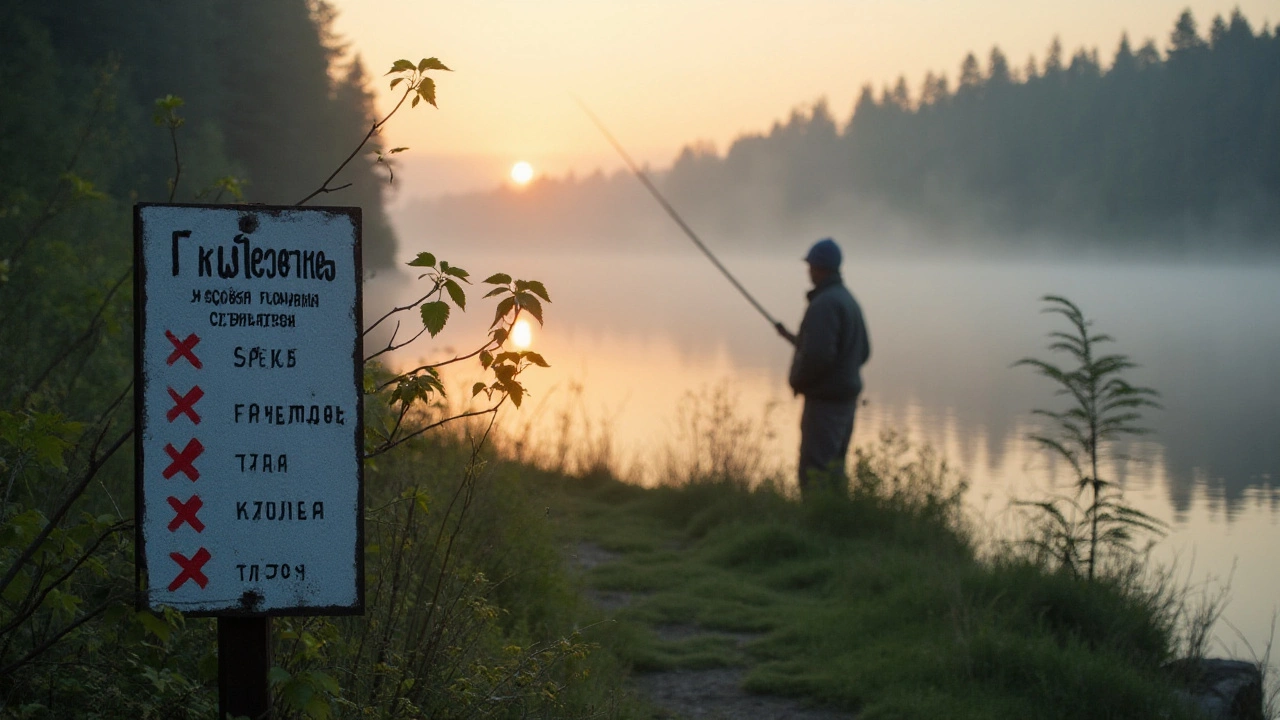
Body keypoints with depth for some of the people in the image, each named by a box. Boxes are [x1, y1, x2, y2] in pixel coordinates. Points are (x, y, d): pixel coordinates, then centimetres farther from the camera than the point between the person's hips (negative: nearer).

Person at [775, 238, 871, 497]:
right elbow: (862, 352, 21)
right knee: (834, 469, 16)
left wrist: (796, 378, -8)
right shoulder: (849, 301, 12)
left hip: (825, 400, -10)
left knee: (815, 472, -9)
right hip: (847, 399, 10)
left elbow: (818, 356, -28)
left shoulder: (824, 304, -18)